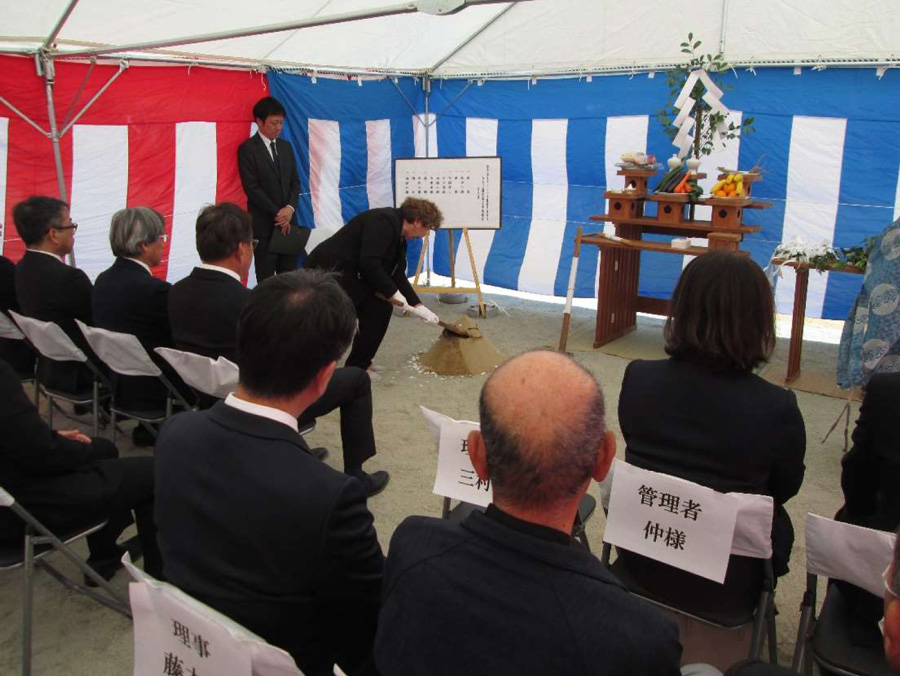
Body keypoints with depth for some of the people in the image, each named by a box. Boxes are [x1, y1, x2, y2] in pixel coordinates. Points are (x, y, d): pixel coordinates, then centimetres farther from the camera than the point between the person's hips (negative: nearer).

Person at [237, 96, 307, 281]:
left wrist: (290, 208, -7)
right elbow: (252, 188, -10)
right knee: (266, 278, 0)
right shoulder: (247, 149, -4)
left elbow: (295, 181, 11)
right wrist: (277, 214, -12)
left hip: (288, 221, 5)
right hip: (264, 224, -5)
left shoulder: (286, 146, 14)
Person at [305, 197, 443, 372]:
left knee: (380, 309, 7)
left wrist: (418, 307, 11)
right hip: (327, 270, -10)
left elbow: (398, 275, 14)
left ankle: (359, 366, 15)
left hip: (348, 274, 10)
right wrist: (393, 292, -17)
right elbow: (369, 263, -28)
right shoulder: (384, 222, -20)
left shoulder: (399, 237, 10)